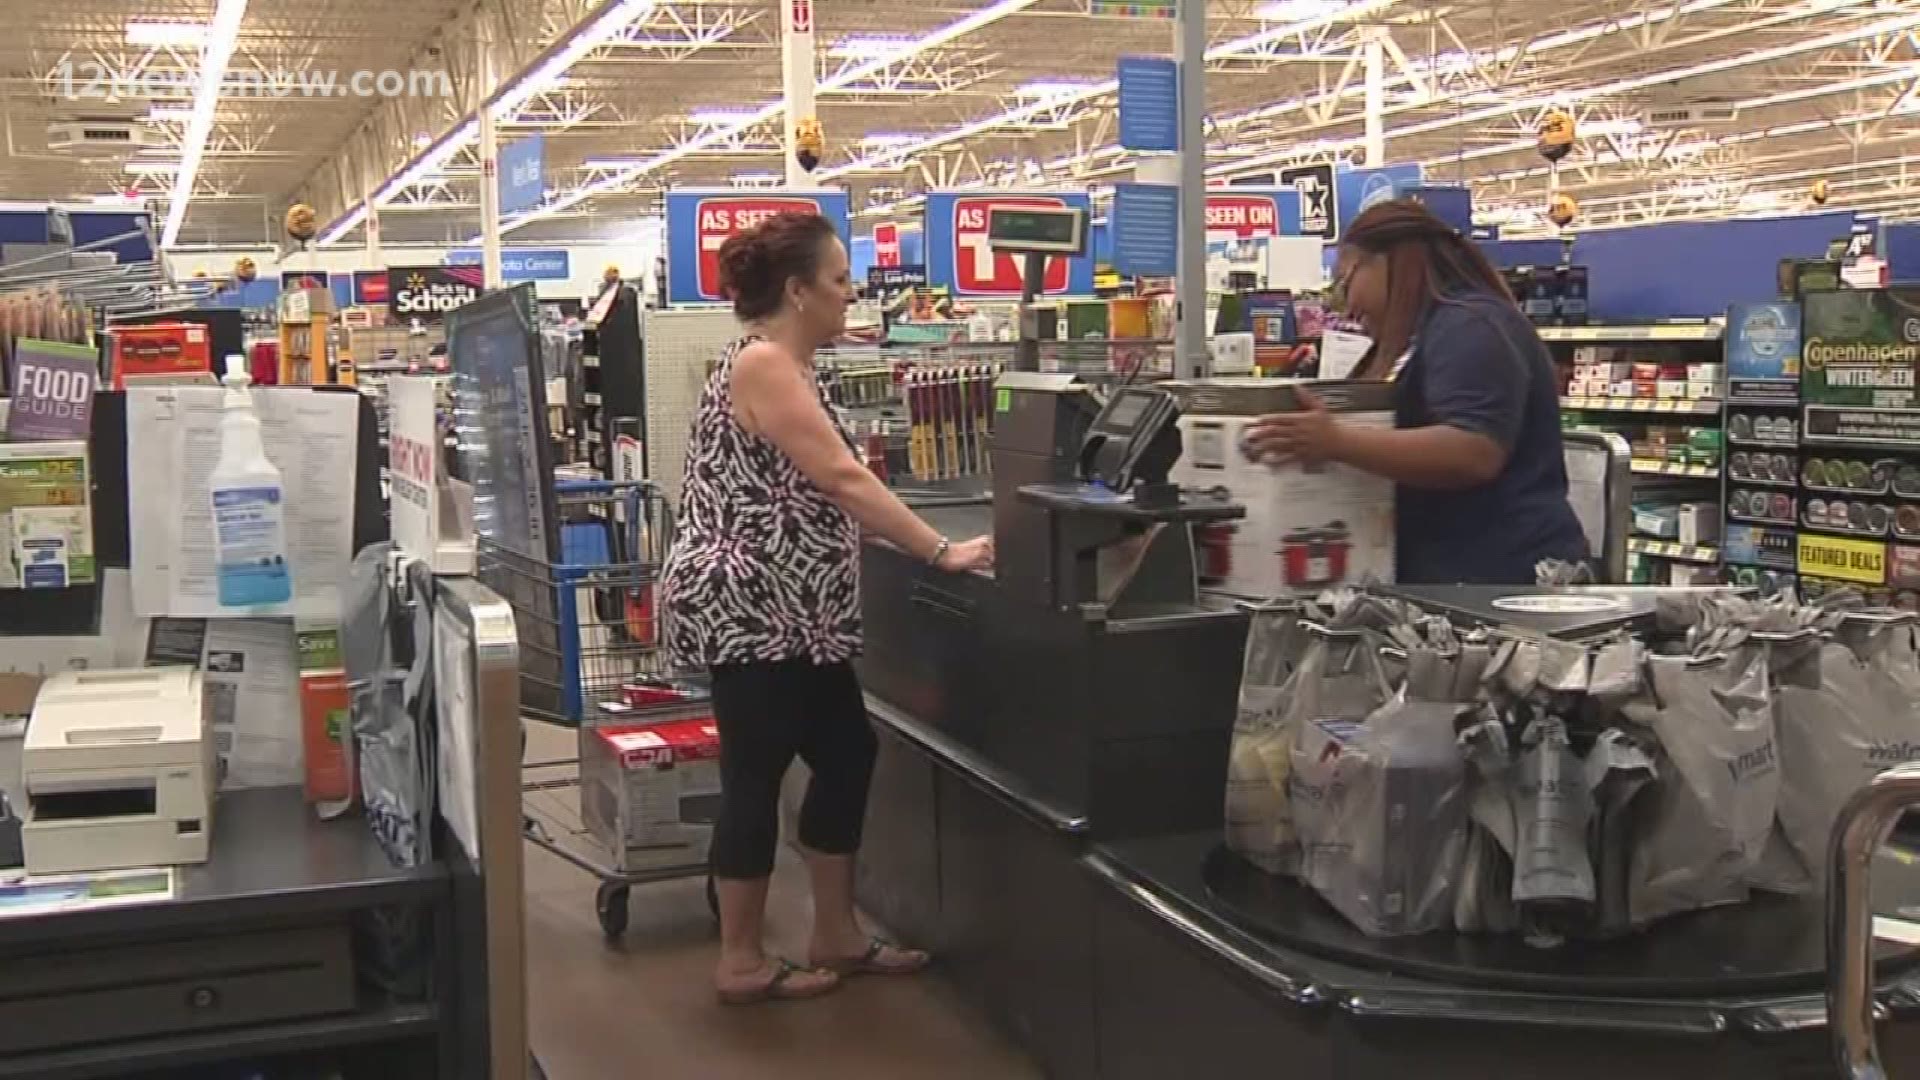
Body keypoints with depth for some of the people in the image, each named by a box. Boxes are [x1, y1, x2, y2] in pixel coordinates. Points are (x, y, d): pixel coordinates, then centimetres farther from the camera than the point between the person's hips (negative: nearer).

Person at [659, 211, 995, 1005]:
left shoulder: (786, 366, 14)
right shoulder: (763, 365, -18)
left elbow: (823, 489, 16)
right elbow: (844, 478, -23)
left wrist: (923, 543, 12)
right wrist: (942, 553, -21)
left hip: (787, 611, 10)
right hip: (747, 610, -10)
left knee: (846, 756, 13)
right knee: (757, 777, 0)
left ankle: (836, 934, 24)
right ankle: (741, 962, 13)